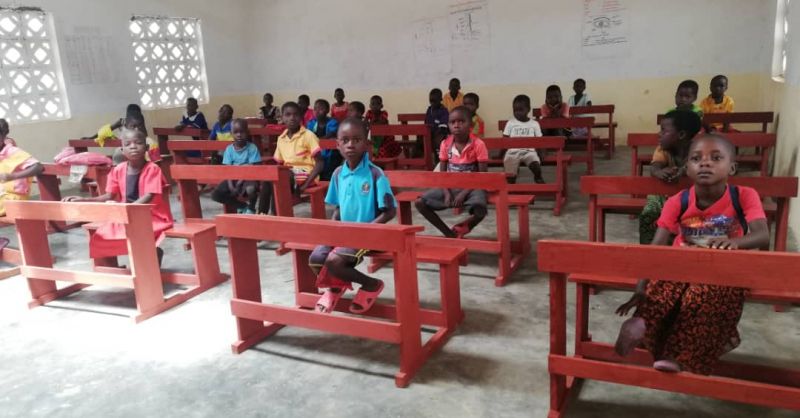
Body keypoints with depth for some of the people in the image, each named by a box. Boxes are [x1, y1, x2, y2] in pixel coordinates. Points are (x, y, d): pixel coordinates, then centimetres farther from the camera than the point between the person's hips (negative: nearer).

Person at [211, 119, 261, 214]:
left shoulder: (252, 148, -7)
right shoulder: (229, 149, 2)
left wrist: (240, 183, -19)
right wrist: (230, 185, -19)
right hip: (233, 178, 4)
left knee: (250, 189, -39)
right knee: (216, 194, -16)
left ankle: (250, 208, -4)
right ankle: (242, 206, 4)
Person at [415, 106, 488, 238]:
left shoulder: (478, 144, -12)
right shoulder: (445, 144, -1)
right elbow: (442, 173, 3)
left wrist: (464, 194, -21)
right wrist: (447, 193, -15)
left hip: (471, 187, -4)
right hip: (451, 186, 4)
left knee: (480, 210, -36)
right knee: (420, 202, -15)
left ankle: (460, 229, -1)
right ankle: (450, 233, -4)